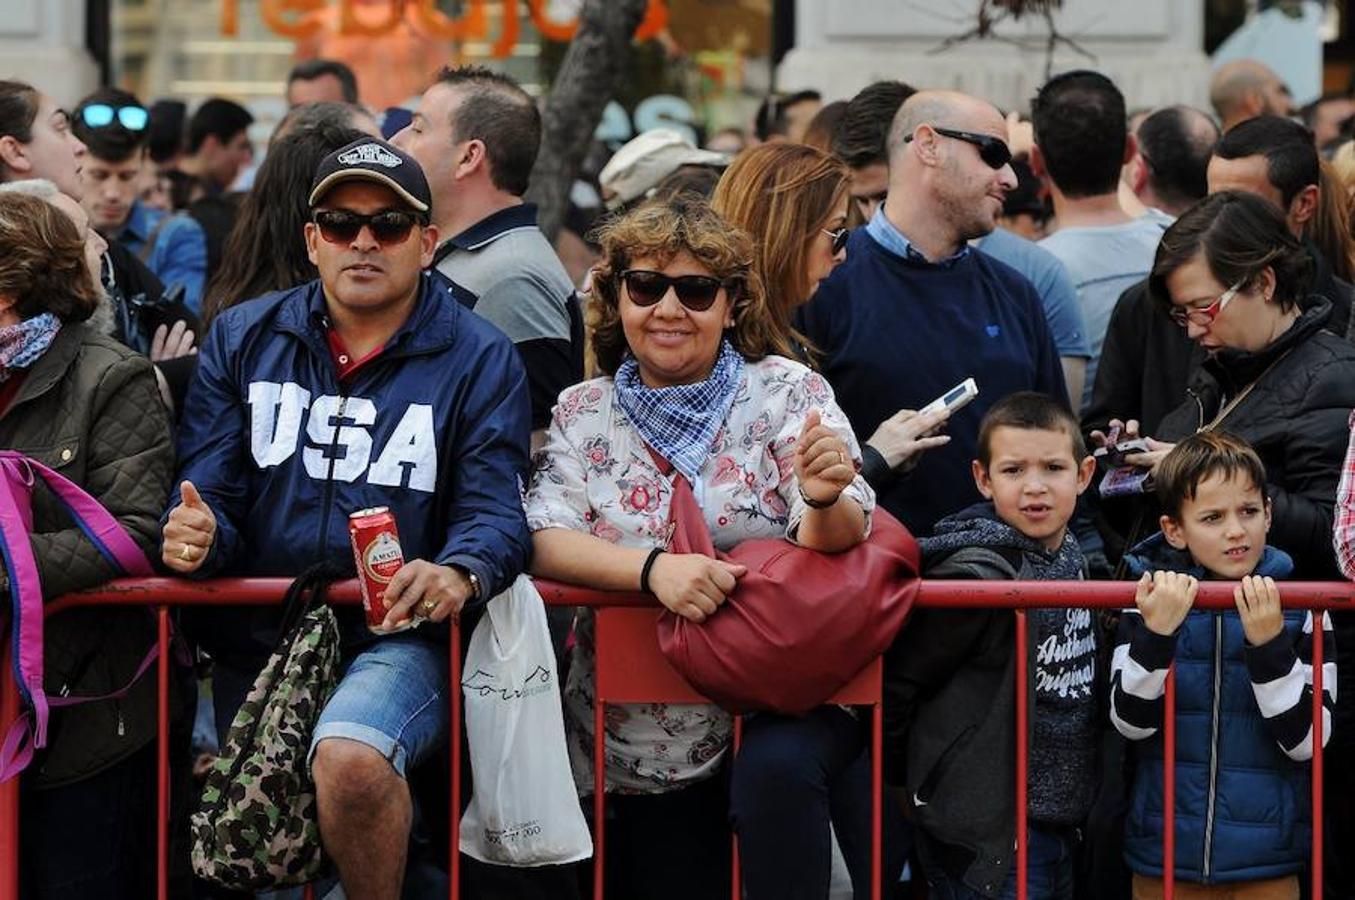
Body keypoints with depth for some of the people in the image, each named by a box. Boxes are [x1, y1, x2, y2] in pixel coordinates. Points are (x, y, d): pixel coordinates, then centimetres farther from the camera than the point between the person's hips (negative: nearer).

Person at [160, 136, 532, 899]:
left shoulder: (479, 361, 3)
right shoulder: (243, 340, 11)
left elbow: (494, 511, -5)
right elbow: (209, 488, 8)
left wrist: (459, 573, -28)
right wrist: (196, 535, -17)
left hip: (397, 640, -4)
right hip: (256, 636, 4)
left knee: (351, 761, -33)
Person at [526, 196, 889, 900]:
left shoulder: (788, 393, 1)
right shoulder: (581, 413, 6)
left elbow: (837, 539, -10)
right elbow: (544, 542, -8)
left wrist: (825, 500, -35)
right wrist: (653, 567, -27)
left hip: (780, 704, -2)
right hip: (638, 749, 2)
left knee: (777, 768, -33)